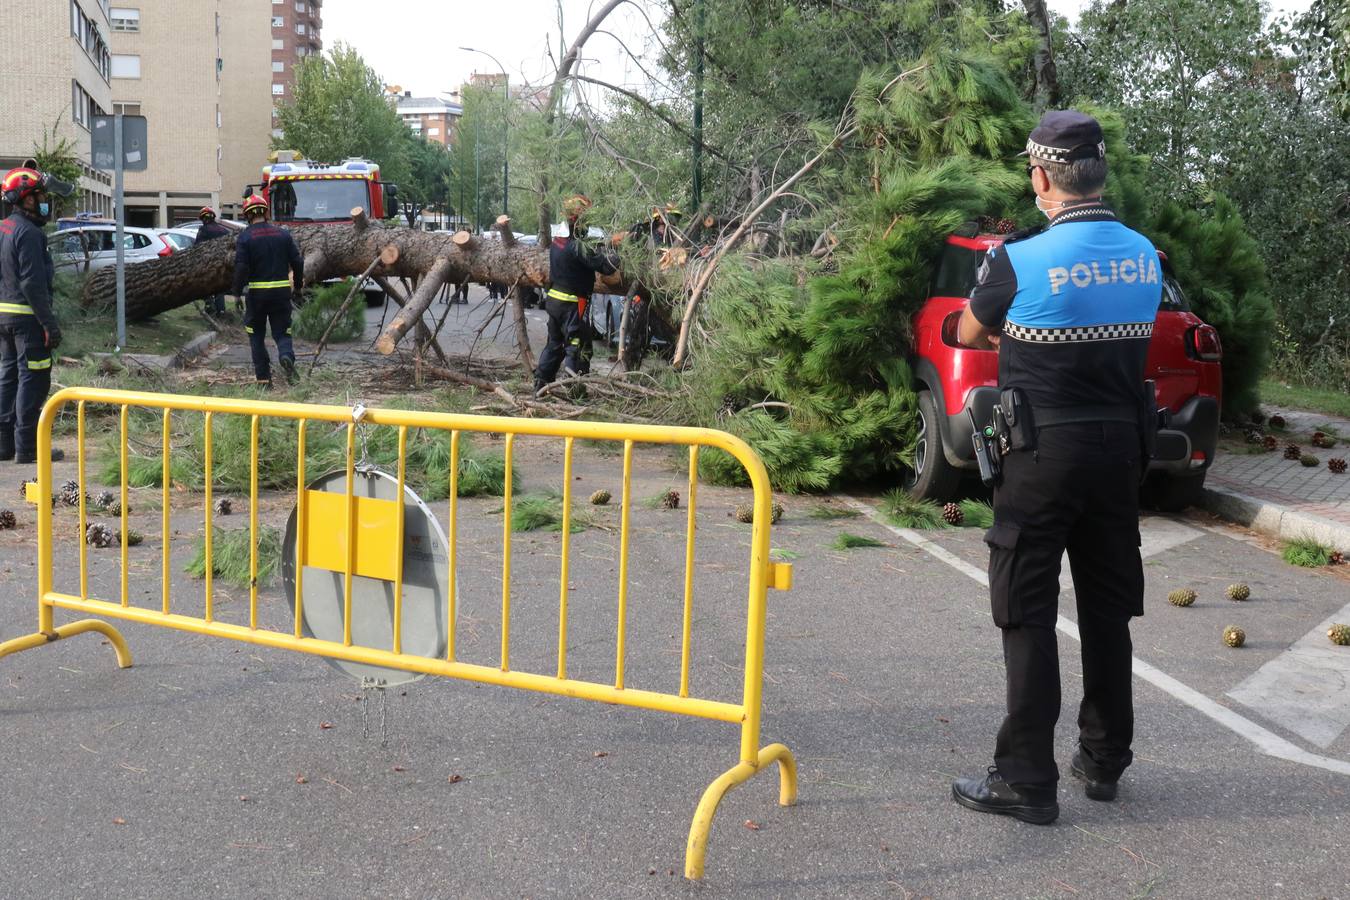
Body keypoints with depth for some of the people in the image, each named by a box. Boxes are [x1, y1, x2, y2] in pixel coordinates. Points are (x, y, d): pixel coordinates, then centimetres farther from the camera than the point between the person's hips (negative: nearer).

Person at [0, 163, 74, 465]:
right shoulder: (28, 233, -16)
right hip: (27, 317, -10)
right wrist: (50, 323, -19)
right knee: (33, 380, -5)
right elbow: (33, 284, -21)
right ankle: (27, 447, -4)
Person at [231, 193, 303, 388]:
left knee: (257, 336, 11)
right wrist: (298, 286, 15)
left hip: (257, 292, -2)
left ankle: (264, 380, 9)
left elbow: (241, 267, -12)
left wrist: (237, 292, -6)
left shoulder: (245, 237, -6)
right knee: (282, 332, 10)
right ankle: (286, 355, -23)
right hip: (282, 290, 2)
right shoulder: (283, 234, 3)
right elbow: (297, 261, 3)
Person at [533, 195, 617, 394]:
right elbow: (605, 265, -23)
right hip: (572, 304, -8)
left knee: (554, 343, 18)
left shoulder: (556, 243, 5)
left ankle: (541, 383, 21)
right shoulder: (578, 247, -21)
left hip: (553, 299, 8)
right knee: (579, 345, -1)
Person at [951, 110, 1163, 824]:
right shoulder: (1145, 256, 2)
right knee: (1108, 610, 15)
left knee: (1028, 615, 1)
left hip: (1044, 452, -6)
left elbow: (968, 335, 2)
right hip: (1120, 446, 6)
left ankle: (1026, 779, 3)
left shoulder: (1021, 261, -15)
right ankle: (1104, 760, 26)